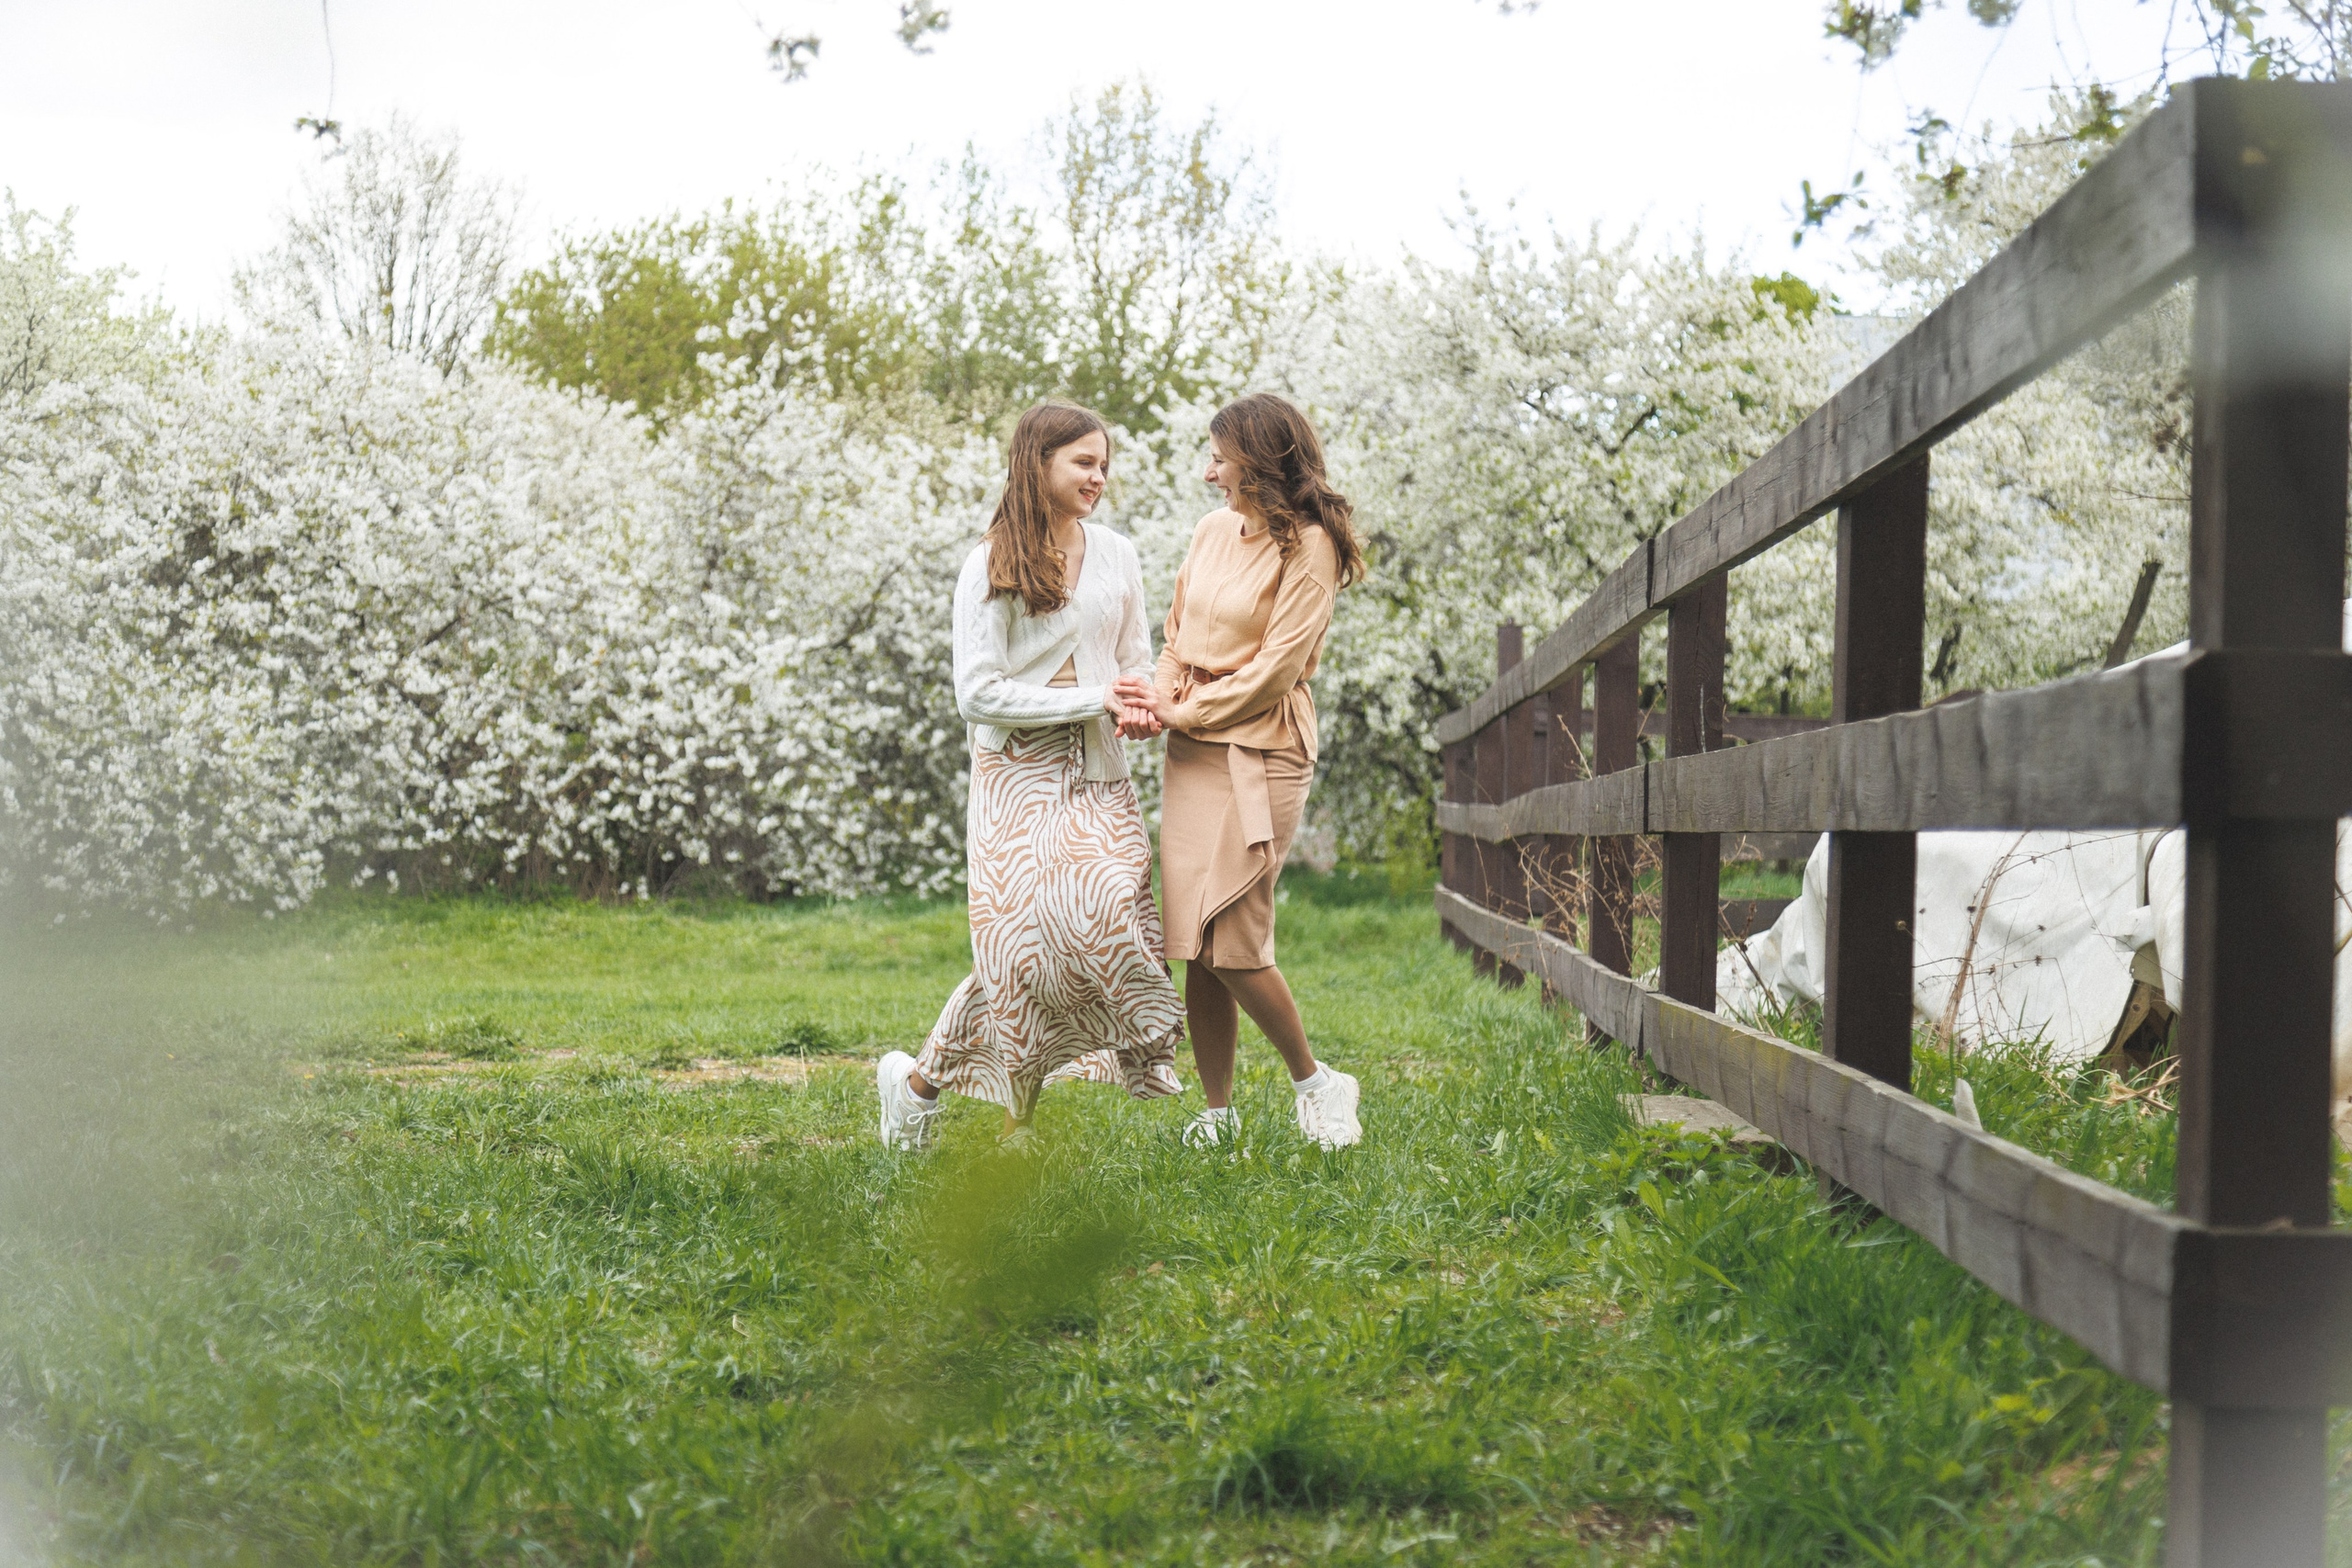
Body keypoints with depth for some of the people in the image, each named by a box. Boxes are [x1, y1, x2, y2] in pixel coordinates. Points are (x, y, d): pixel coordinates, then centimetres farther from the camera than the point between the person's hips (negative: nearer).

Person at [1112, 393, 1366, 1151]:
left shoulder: (1307, 546, -8)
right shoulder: (1214, 530, 13)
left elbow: (1276, 667, -11)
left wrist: (1183, 712, -9)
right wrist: (1158, 700, -1)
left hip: (1258, 753, -6)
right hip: (1191, 749, 6)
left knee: (1231, 941, -12)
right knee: (1196, 948, 3)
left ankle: (1314, 1081, 6)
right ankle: (1217, 1111, 11)